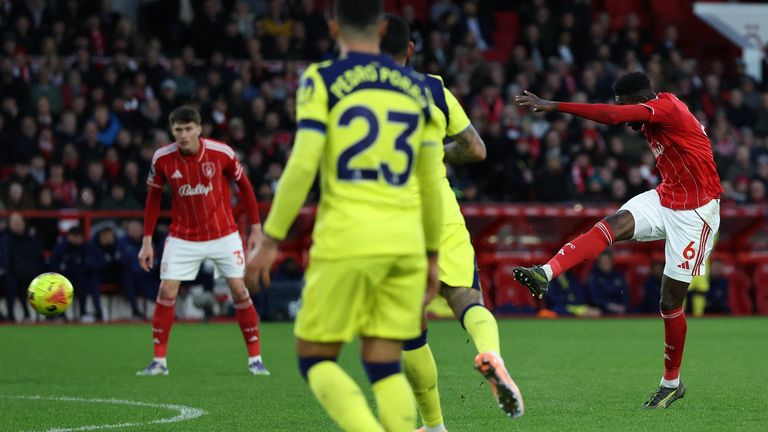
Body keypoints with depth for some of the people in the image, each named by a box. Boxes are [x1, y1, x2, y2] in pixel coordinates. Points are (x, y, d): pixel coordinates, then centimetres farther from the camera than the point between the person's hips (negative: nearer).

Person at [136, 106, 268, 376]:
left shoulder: (221, 153, -15)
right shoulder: (162, 158, -12)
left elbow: (244, 185, 0)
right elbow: (153, 196, 3)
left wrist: (256, 227, 0)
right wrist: (147, 239, 1)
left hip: (223, 234, -1)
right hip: (182, 238, 1)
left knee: (239, 290, -3)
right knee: (167, 292, -9)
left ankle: (255, 358, 9)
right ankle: (159, 360, 0)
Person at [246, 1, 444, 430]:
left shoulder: (322, 80, 0)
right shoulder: (417, 87, 13)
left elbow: (302, 165, -8)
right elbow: (432, 181, 15)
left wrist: (271, 240, -2)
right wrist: (432, 255, 23)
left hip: (346, 242, -4)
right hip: (405, 245, 4)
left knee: (316, 358, 5)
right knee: (385, 365, 7)